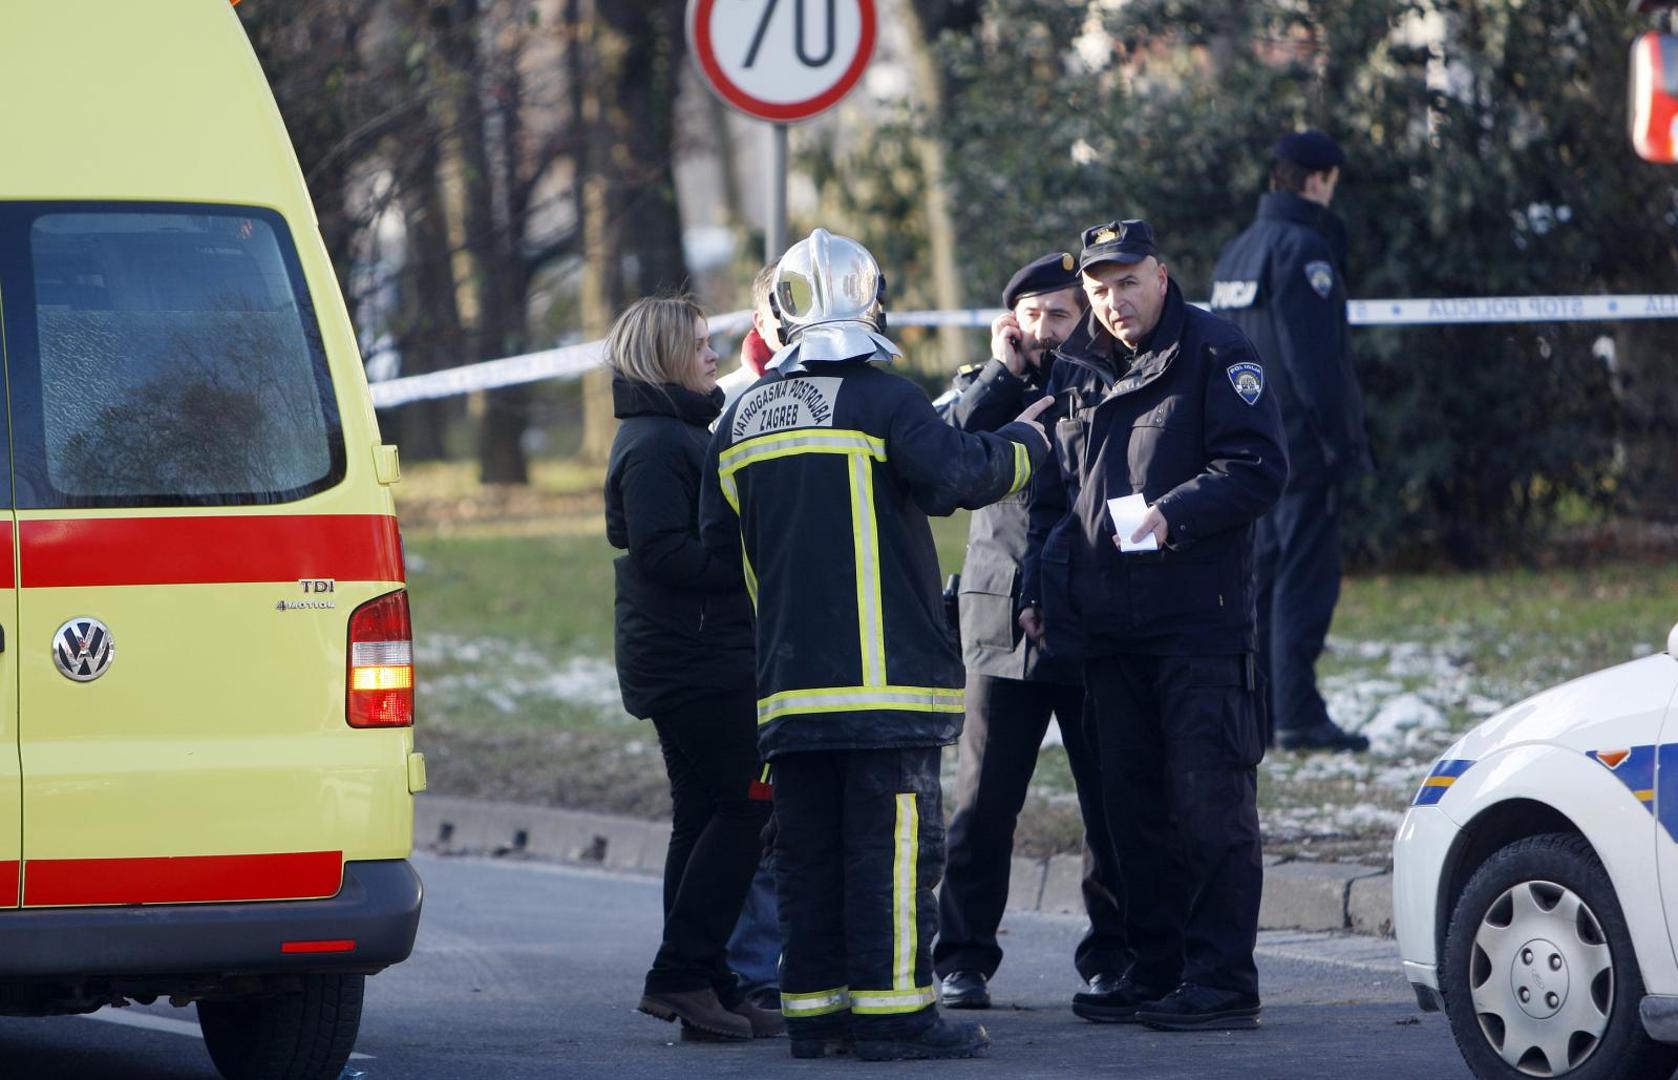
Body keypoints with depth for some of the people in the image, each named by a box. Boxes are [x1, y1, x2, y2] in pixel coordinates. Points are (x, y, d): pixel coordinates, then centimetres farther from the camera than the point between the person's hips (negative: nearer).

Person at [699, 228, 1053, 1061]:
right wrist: (1022, 443, 1)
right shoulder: (882, 399, -8)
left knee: (808, 845, 9)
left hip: (789, 675, 6)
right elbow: (957, 475, -17)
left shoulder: (741, 420, 12)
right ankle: (892, 1006, -8)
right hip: (885, 671, -6)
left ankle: (813, 1006, 10)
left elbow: (720, 540, 17)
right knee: (893, 839, -5)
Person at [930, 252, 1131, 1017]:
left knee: (1111, 803, 0)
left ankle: (1112, 961, 7)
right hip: (1003, 618, 1)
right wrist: (1005, 371, -7)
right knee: (983, 802, -1)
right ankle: (963, 959, 6)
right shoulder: (986, 387, 13)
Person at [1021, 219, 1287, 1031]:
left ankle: (1221, 980, -10)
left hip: (1199, 623, -7)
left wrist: (1174, 515, -21)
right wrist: (1037, 587, 16)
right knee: (1134, 804, 9)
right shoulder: (1075, 369, 17)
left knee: (1209, 800, -10)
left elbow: (1258, 468, -10)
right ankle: (1155, 971, 15)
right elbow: (1052, 491, 26)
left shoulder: (1216, 355, -2)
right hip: (1105, 624, 7)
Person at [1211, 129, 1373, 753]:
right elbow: (1318, 359, -18)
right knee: (1305, 578, -8)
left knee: (1264, 573, 13)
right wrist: (1343, 438, -15)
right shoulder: (1302, 249, -13)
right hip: (1300, 444, -9)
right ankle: (1298, 716, -10)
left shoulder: (1237, 253, 16)